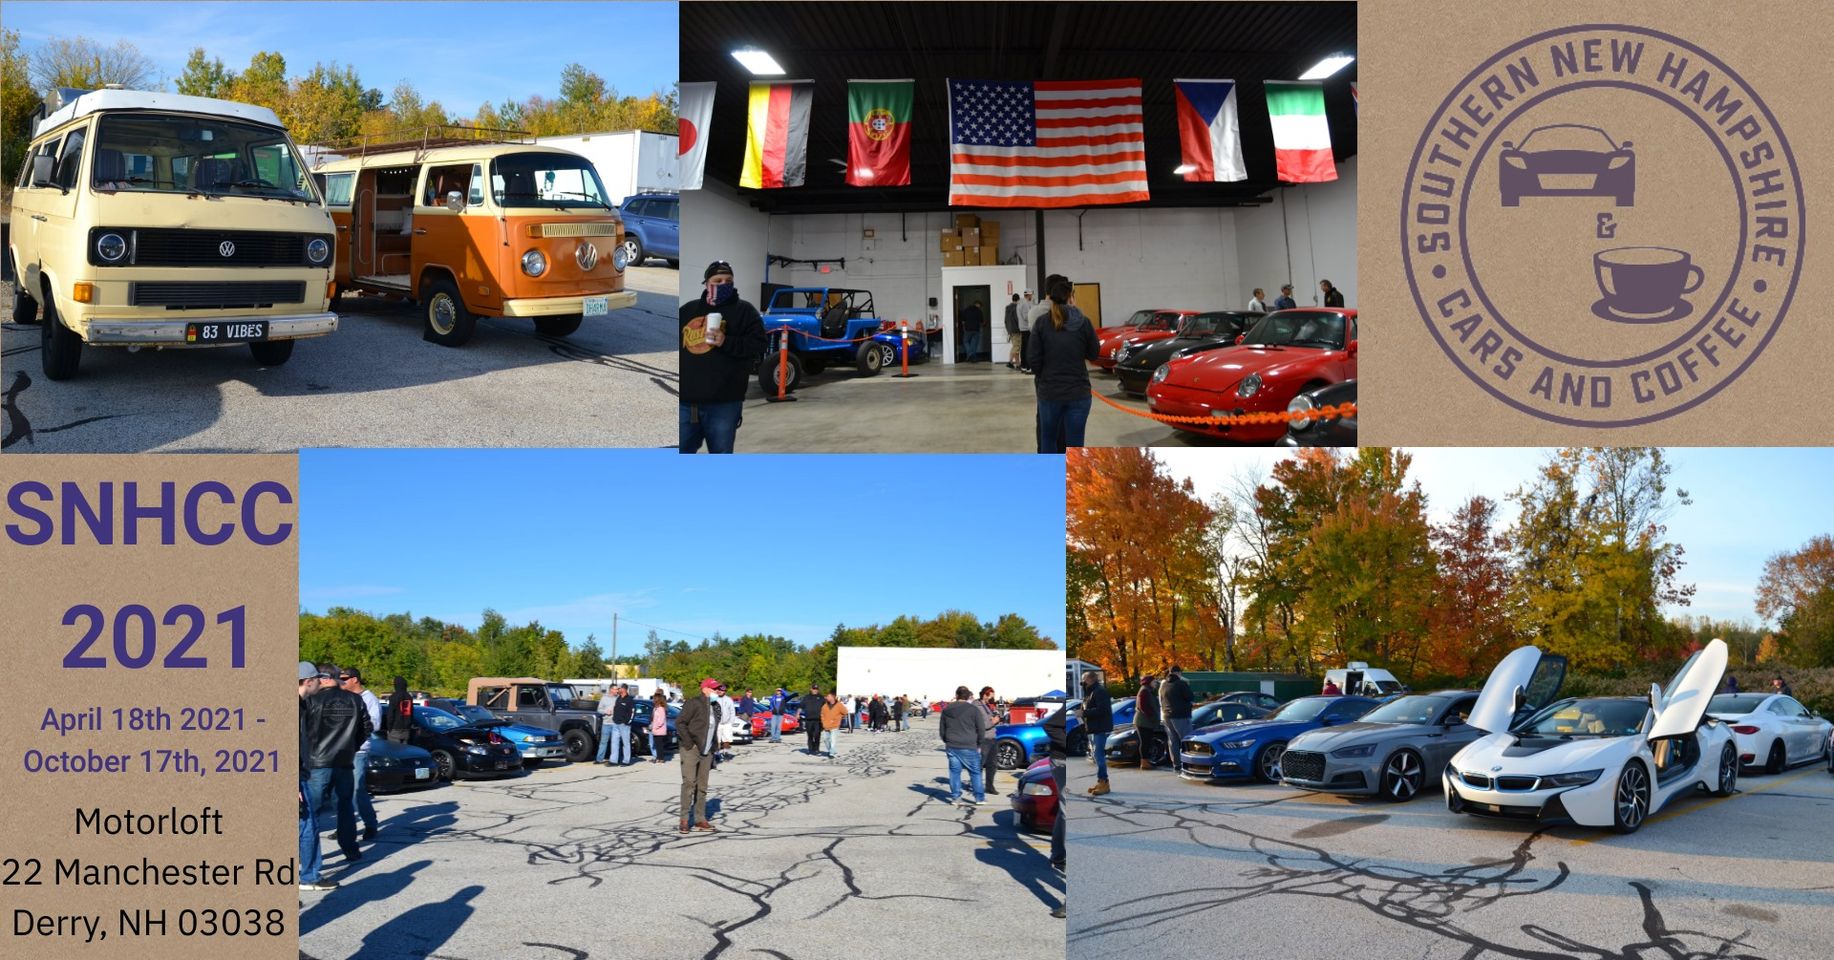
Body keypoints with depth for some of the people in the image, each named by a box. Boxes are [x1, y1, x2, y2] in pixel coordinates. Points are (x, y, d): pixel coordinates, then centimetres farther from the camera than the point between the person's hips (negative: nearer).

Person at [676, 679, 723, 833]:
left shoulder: (716, 706, 12)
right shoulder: (694, 704, -10)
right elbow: (680, 723, -13)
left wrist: (713, 748, 13)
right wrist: (688, 743, -16)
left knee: (702, 786, 9)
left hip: (706, 752, 7)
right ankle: (685, 819, -7)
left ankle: (700, 820, 14)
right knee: (689, 783, -11)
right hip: (691, 751, -7)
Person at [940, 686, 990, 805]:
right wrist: (979, 744, 7)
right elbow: (981, 729, -5)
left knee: (954, 772, 9)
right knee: (975, 772, 4)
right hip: (969, 747, -3)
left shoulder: (946, 710, 8)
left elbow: (941, 730, 16)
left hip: (951, 746, 3)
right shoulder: (974, 710, -5)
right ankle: (979, 798, 3)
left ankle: (955, 797, 7)